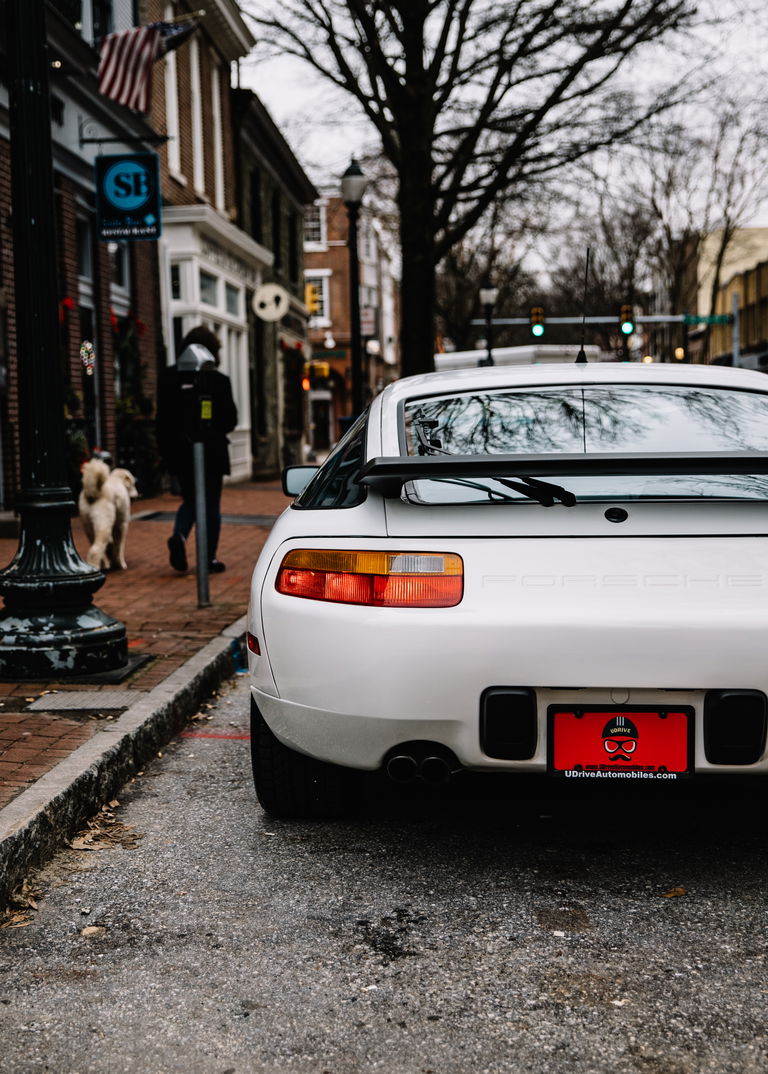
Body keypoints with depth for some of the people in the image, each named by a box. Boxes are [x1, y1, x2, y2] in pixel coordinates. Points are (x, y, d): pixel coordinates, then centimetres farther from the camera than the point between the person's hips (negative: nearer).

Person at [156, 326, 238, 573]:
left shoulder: (168, 377, 0)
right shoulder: (218, 380, -10)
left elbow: (162, 417, 2)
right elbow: (230, 418, -5)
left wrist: (164, 449, 9)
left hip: (180, 451, 3)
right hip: (211, 451, -3)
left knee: (190, 500, 19)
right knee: (211, 504, 7)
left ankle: (179, 535, -8)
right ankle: (209, 559, 9)